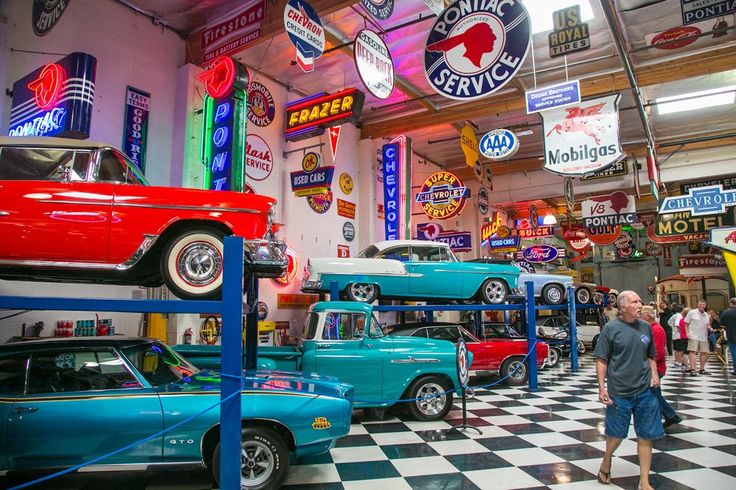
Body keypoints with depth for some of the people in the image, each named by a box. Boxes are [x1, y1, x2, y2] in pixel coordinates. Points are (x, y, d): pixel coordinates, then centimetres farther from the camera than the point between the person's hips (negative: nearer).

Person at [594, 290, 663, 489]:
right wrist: (602, 387, -11)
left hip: (645, 391, 4)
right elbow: (602, 360, -7)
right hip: (619, 392, -4)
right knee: (616, 434, 10)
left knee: (646, 436, 8)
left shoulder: (646, 327, 5)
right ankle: (607, 461, 38)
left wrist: (654, 374, 0)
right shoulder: (611, 328, -8)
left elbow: (651, 356, 17)